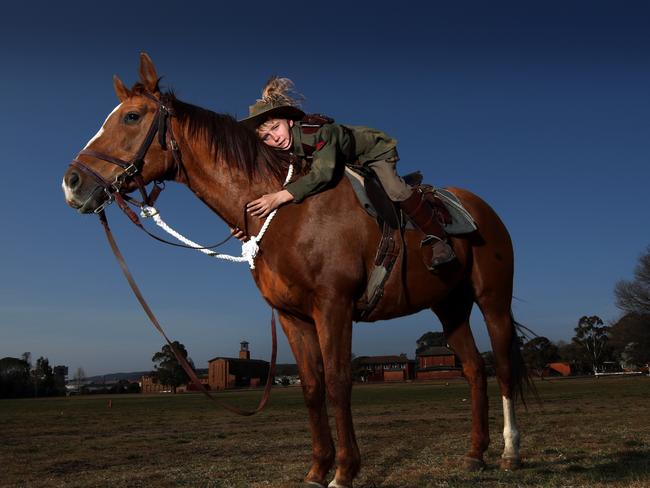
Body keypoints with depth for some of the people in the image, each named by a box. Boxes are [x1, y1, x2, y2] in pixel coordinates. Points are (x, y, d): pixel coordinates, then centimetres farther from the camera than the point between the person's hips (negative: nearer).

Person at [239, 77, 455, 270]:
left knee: (394, 190, -31)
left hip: (375, 151, -8)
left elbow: (322, 173, -56)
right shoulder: (285, 152, -19)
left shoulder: (319, 132, -43)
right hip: (346, 164, 8)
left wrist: (280, 197, -62)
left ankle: (437, 240, -22)